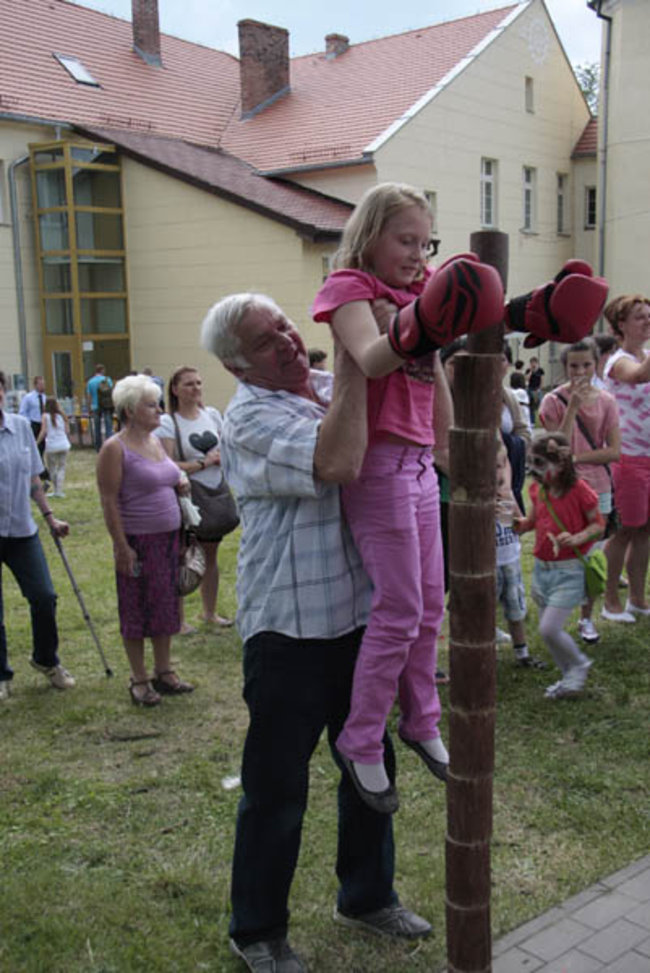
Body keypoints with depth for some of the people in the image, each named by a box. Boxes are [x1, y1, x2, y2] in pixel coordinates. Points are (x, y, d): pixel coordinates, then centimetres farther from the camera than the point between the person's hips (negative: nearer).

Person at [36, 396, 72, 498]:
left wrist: (37, 443, -3)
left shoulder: (45, 416, -4)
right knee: (61, 467, 7)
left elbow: (43, 432, -10)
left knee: (52, 469, 8)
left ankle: (55, 490, 7)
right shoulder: (62, 415, 4)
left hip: (51, 446, -2)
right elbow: (67, 430, 5)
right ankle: (59, 490, 2)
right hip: (64, 445, 2)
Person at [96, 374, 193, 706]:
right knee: (137, 610, 3)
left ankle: (164, 672, 26)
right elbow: (109, 501, -16)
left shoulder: (155, 442, 11)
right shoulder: (115, 449, -13)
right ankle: (139, 680, 15)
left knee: (165, 607, 13)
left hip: (168, 538, 7)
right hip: (138, 541, -7)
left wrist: (179, 486, 7)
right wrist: (121, 546, -18)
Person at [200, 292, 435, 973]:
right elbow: (337, 463, -32)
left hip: (356, 619, 8)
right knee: (276, 789, 6)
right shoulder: (250, 418, -16)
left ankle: (366, 896, 42)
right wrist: (352, 358, -24)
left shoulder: (330, 400, 9)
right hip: (289, 631, -8)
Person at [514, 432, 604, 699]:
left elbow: (599, 525, -8)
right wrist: (521, 524, 1)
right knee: (546, 629, 13)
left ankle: (579, 665, 14)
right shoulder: (538, 489, 4)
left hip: (569, 570, -7)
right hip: (541, 568, 7)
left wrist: (577, 538, -23)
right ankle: (570, 677, 31)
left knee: (549, 629, -13)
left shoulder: (578, 490, -16)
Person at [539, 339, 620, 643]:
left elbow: (615, 451, -3)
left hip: (597, 487, 3)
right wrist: (573, 408, -19)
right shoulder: (554, 400, -6)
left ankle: (586, 618, 22)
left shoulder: (606, 401, 2)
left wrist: (577, 456, -13)